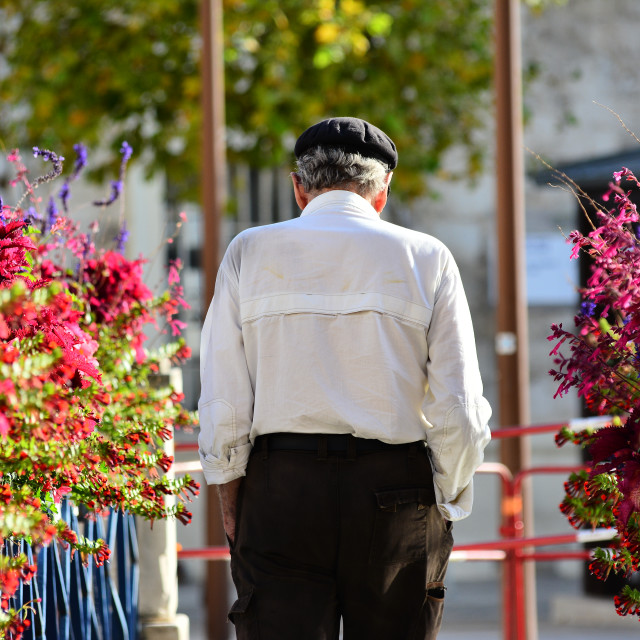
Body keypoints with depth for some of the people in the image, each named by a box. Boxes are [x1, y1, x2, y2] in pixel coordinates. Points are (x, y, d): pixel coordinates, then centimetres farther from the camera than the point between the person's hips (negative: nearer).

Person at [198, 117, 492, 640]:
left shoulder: (249, 253, 5)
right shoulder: (425, 258, 3)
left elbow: (223, 403, 2)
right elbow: (458, 410, -1)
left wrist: (232, 505, 9)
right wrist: (445, 503, 11)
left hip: (280, 485, 0)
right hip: (395, 488, 0)